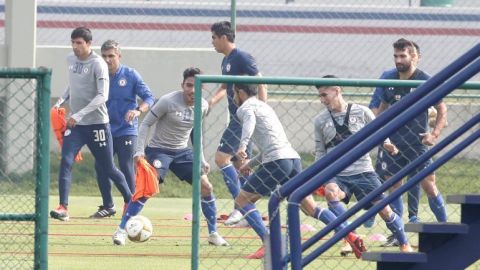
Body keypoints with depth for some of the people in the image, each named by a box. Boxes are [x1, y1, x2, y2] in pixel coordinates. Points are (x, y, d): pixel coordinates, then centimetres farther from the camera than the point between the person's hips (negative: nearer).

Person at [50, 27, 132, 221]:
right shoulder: (71, 60, 7)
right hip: (75, 124, 5)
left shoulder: (98, 64, -13)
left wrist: (79, 114, -26)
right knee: (66, 162, -15)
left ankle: (130, 201, 27)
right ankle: (63, 207, -16)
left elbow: (102, 96, -19)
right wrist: (61, 100, 5)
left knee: (108, 169, 6)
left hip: (97, 123, -5)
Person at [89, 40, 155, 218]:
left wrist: (138, 110, -25)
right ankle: (107, 206, 16)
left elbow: (149, 97, -5)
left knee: (126, 168, -9)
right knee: (100, 167, 1)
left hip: (126, 130, -4)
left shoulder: (131, 75, -4)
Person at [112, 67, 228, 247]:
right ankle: (121, 230, -12)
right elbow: (146, 124, -9)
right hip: (159, 150, -5)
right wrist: (139, 151, -17)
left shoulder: (202, 106, 0)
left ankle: (213, 234, 9)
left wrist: (202, 160, 16)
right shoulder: (168, 102, -17)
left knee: (206, 187, -4)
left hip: (182, 151, 5)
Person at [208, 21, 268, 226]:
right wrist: (213, 100, 8)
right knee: (239, 165, 10)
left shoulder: (242, 58, -12)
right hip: (237, 118, 10)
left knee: (222, 157, -15)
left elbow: (261, 84, -15)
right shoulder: (226, 61, 16)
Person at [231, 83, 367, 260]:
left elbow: (250, 121, -22)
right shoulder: (264, 106, 31)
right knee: (311, 207, 10)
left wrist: (242, 146, -36)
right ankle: (350, 235, -1)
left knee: (242, 200, 1)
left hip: (276, 162, -8)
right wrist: (251, 163, 40)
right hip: (293, 158, 8)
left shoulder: (245, 108, 4)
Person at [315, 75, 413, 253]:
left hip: (363, 171, -1)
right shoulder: (320, 121, 7)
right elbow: (320, 152, 14)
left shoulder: (362, 112, -1)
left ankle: (404, 244, 20)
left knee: (384, 209, -3)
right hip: (337, 174, 1)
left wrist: (386, 144, -13)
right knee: (330, 192, -32)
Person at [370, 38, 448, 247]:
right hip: (393, 142, 4)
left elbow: (442, 110, -1)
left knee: (429, 185, -8)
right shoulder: (388, 79, 4)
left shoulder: (425, 81, -8)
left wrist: (434, 134, -12)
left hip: (417, 143, -4)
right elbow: (381, 106, 18)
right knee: (394, 185, 4)